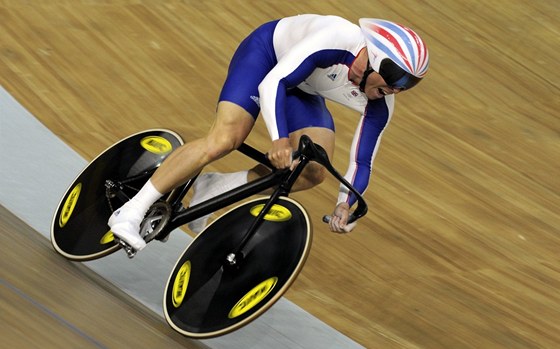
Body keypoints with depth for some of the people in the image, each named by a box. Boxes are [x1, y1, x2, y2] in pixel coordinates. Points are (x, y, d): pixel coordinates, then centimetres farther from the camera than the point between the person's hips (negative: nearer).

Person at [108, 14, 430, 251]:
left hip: (304, 92, 6)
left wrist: (345, 204, -24)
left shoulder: (380, 105, -19)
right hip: (267, 52, -6)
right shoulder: (337, 39, -38)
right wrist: (280, 140, -49)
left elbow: (362, 162, -9)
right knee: (224, 139, -25)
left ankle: (215, 189, -2)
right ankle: (131, 213, -21)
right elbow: (273, 82, -38)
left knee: (313, 173, -13)